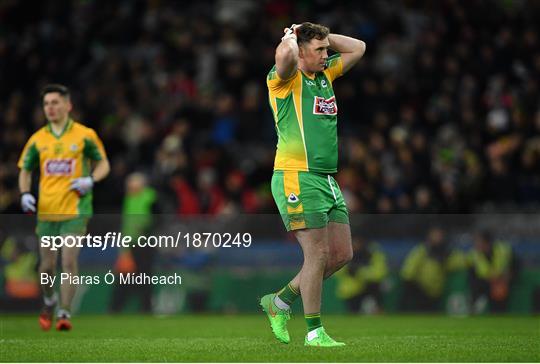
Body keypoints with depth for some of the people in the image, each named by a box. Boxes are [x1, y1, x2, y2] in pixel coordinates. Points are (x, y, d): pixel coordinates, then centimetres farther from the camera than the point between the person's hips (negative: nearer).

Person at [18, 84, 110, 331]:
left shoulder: (84, 135, -1)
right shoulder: (37, 139, 6)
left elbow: (103, 163, 6)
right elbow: (25, 170, 15)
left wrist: (90, 180, -13)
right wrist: (25, 194, -3)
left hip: (75, 209, -3)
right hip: (46, 210, 3)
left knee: (69, 260, -13)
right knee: (47, 265, 7)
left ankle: (64, 313, -8)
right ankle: (49, 302, 34)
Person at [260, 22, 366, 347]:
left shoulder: (326, 74, 16)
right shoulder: (286, 79, -8)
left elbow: (358, 48, 25)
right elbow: (285, 55, -30)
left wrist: (322, 34, 15)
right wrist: (292, 35, -9)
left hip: (328, 181, 8)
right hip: (297, 179, -8)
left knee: (342, 254, 8)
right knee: (318, 254, -8)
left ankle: (281, 301, 22)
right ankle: (314, 332, 2)